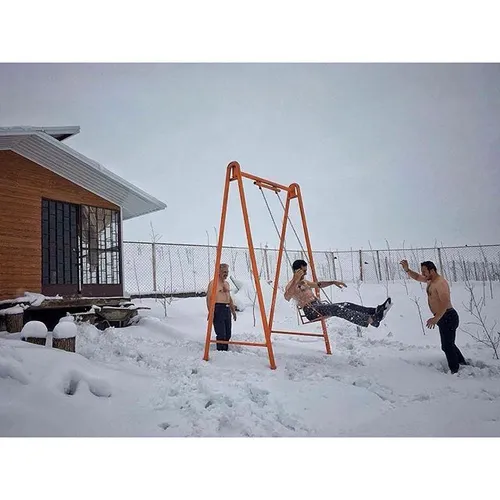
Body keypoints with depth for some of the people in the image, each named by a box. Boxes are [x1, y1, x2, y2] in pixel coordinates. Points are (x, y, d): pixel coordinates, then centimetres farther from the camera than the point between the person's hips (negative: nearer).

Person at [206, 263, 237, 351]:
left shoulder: (226, 283, 18)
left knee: (228, 334, 10)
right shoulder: (213, 283, -7)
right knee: (221, 334, -10)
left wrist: (233, 310, 22)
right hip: (218, 309, -8)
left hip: (227, 309, 8)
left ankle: (225, 350, 21)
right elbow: (209, 298, -12)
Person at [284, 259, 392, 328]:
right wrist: (295, 280, -37)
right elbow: (287, 297, -29)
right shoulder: (291, 285, -6)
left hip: (319, 304, 10)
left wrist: (333, 282, 27)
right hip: (310, 310, -10)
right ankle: (371, 320, -40)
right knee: (337, 309, -29)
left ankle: (376, 311, -22)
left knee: (346, 305, -9)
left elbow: (318, 285, 37)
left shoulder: (304, 282, 23)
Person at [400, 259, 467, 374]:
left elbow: (445, 303, -29)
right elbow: (417, 277, 22)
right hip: (443, 317, 10)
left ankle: (455, 370, 7)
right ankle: (462, 363, 35)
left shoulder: (440, 283, -21)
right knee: (448, 344, 22)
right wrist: (407, 270, 2)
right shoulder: (430, 280, 9)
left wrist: (435, 319, -32)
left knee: (447, 346, -4)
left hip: (448, 317, -10)